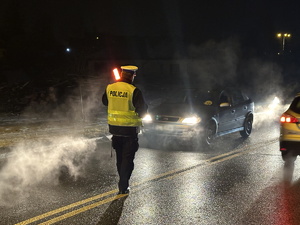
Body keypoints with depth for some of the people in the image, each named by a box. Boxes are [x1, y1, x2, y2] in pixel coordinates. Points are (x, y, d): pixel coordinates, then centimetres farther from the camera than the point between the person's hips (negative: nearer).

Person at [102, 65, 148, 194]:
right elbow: (142, 110, -14)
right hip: (130, 129, -5)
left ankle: (123, 182, 30)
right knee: (128, 158, 4)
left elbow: (104, 102, 17)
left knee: (120, 158, 19)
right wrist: (140, 116, 6)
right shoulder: (134, 91, -17)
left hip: (114, 127, 5)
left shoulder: (109, 88, -2)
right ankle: (123, 187, 3)